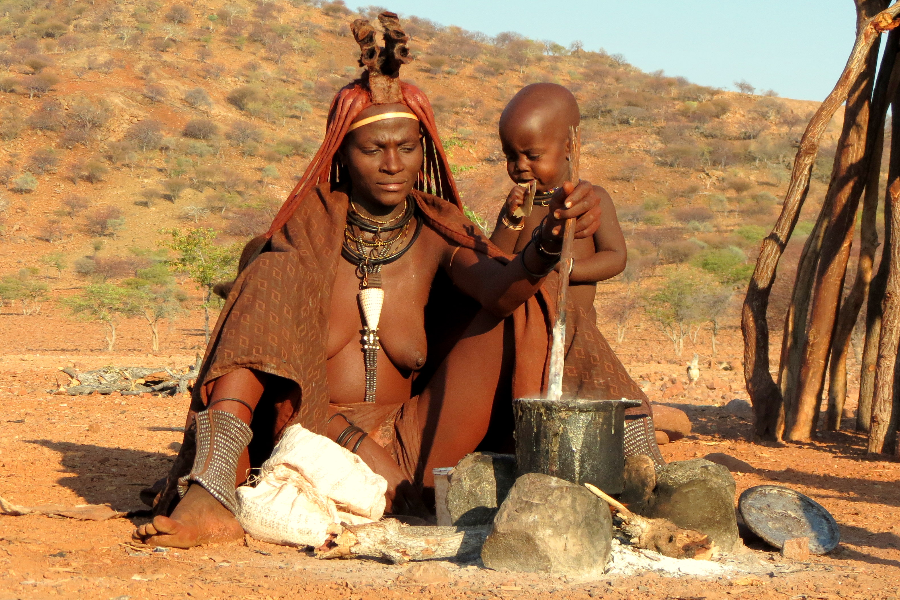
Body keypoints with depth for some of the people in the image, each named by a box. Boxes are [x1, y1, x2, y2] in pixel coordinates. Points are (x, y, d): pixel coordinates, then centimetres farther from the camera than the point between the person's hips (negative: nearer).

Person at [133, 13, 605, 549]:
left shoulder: (436, 239, 1)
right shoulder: (305, 237, 0)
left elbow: (501, 291, -19)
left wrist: (547, 246, -42)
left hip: (405, 455, 1)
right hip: (305, 445, -1)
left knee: (514, 308, -7)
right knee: (274, 276, -21)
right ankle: (213, 491, -37)